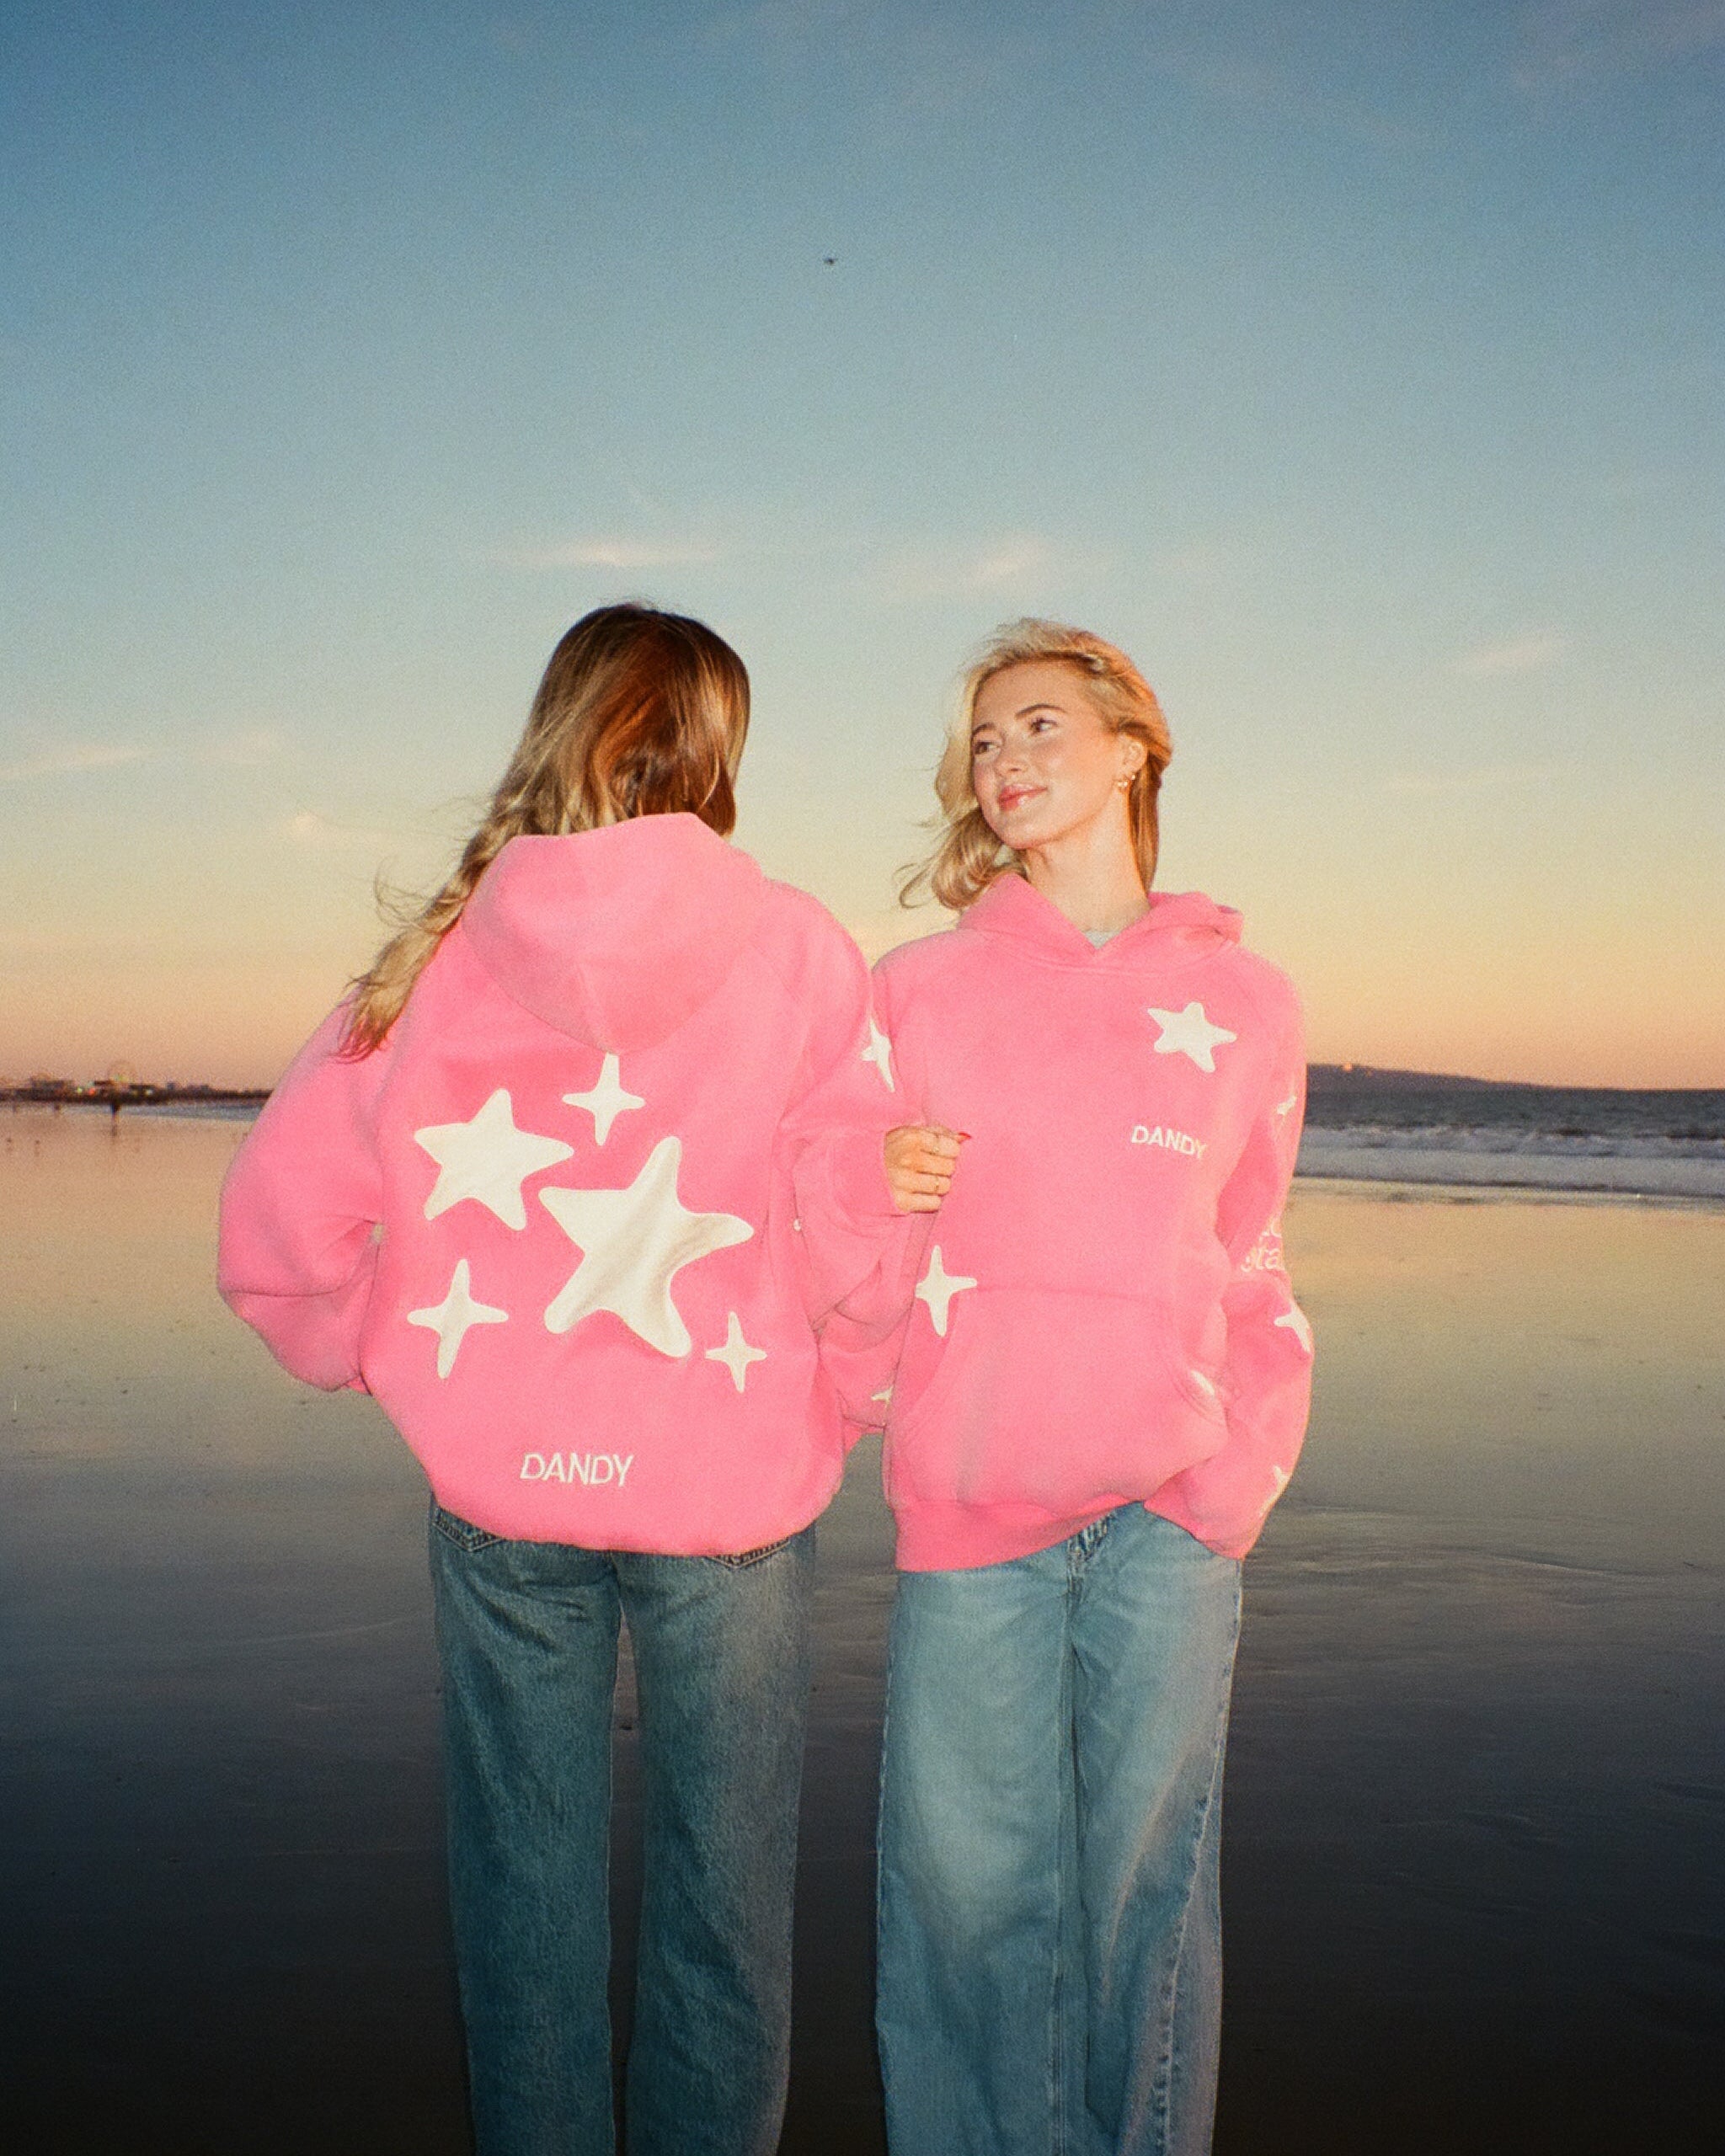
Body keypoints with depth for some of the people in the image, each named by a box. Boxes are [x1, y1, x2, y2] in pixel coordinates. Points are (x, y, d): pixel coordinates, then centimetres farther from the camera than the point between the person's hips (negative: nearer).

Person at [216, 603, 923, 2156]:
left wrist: (405, 1366, 12)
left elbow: (278, 1229, -5)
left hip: (496, 1492, 2)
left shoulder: (435, 956, -4)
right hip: (731, 1483, -1)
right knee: (721, 1896, 15)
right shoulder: (792, 949, -10)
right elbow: (857, 1227, -15)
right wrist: (821, 1392, 4)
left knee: (526, 1888, 17)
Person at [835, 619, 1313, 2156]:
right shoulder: (917, 988, 5)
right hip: (970, 1503, 0)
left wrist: (1242, 1471, 2)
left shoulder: (1245, 1002, 8)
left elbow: (1251, 1272, 11)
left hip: (1174, 1510, 1)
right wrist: (845, 1407, -8)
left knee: (1148, 1868, 10)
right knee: (971, 1877, 6)